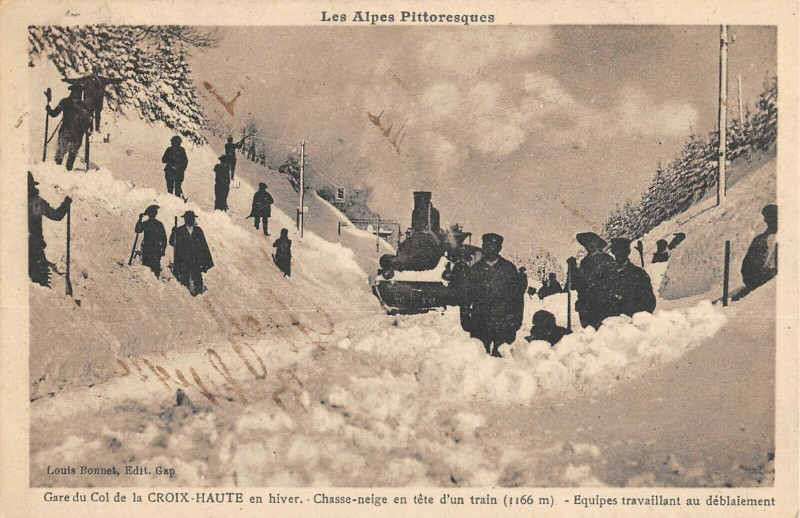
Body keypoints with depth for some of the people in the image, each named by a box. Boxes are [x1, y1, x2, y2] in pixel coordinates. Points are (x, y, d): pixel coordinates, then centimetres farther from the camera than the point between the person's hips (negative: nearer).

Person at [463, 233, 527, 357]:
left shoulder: (509, 268, 8)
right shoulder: (475, 270, 12)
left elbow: (517, 296, 8)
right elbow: (468, 295, 12)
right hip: (480, 322, 1)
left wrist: (516, 320, 1)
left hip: (504, 323, -1)